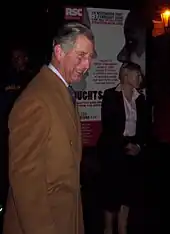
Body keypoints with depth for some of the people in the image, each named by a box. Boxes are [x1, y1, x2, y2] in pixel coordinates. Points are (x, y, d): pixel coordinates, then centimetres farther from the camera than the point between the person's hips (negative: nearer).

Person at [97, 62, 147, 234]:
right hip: (113, 148, -5)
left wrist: (138, 145, -5)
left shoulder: (140, 98, 7)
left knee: (129, 189, 8)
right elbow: (107, 125, -13)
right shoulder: (110, 95, -9)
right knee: (112, 188, -1)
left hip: (133, 148, 5)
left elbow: (142, 125, 10)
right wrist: (123, 145, -14)